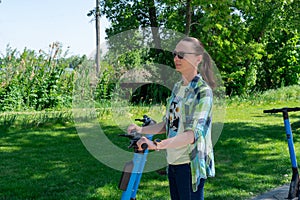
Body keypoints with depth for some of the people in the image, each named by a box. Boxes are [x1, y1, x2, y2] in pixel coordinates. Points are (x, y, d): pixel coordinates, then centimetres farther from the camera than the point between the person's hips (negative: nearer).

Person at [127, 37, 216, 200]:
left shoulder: (202, 91, -14)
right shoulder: (177, 87, 11)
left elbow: (194, 133, -25)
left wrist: (157, 145, -36)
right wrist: (141, 130, 0)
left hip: (191, 164, -7)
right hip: (173, 162, 7)